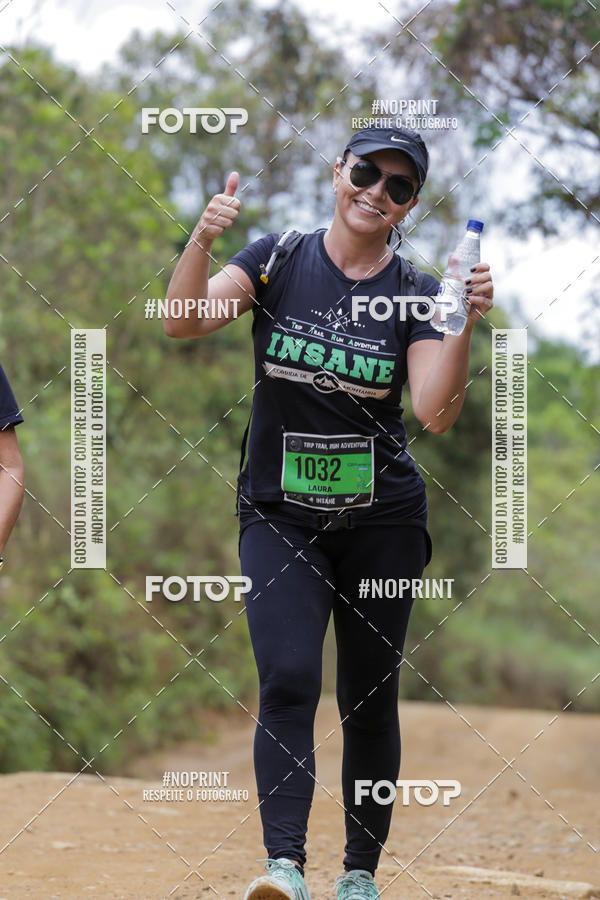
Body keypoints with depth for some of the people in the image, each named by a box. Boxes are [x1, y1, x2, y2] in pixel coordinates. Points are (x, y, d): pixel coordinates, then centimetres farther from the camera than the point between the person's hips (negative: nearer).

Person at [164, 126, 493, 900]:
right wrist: (202, 240, -31)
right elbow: (183, 322, -16)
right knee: (288, 680, -18)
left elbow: (435, 412, -15)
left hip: (382, 522, 1)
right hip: (279, 516, -1)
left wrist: (464, 324, -28)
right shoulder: (277, 261, -1)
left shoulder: (415, 293, -2)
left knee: (370, 699, 6)